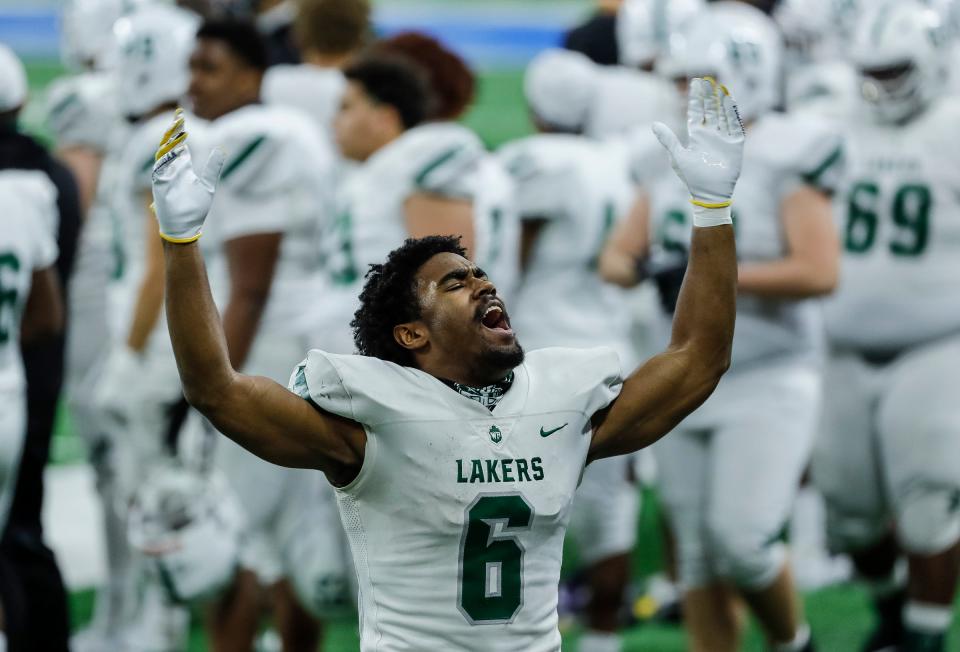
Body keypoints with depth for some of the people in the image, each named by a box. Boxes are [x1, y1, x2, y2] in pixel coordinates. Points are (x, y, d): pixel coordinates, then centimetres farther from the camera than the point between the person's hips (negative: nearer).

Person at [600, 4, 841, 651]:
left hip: (768, 385, -6)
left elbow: (820, 271, -21)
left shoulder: (786, 161, -12)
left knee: (741, 540, -14)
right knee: (699, 554, 8)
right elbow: (619, 252, 10)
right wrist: (631, 268, -15)